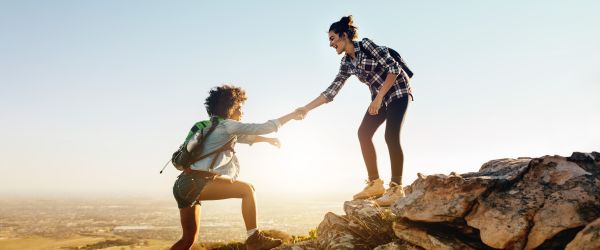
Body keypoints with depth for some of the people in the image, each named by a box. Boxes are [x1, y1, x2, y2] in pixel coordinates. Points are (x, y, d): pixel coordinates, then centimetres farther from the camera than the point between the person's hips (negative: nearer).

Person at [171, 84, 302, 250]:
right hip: (196, 182, -10)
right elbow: (264, 128, -4)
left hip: (185, 185, 10)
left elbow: (243, 137, 39)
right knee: (247, 189, -10)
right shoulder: (227, 125, -4)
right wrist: (291, 116, 5)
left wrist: (267, 140, 43)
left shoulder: (215, 127, 23)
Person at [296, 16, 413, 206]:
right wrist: (306, 108, -3)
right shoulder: (347, 63, 4)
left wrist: (379, 98, -24)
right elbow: (331, 91, 3)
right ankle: (375, 184, -1)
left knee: (391, 136, -19)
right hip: (380, 97, 8)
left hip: (397, 91, -8)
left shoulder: (366, 45, -17)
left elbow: (394, 68, -21)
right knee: (363, 133, -3)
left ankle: (396, 188, -16)